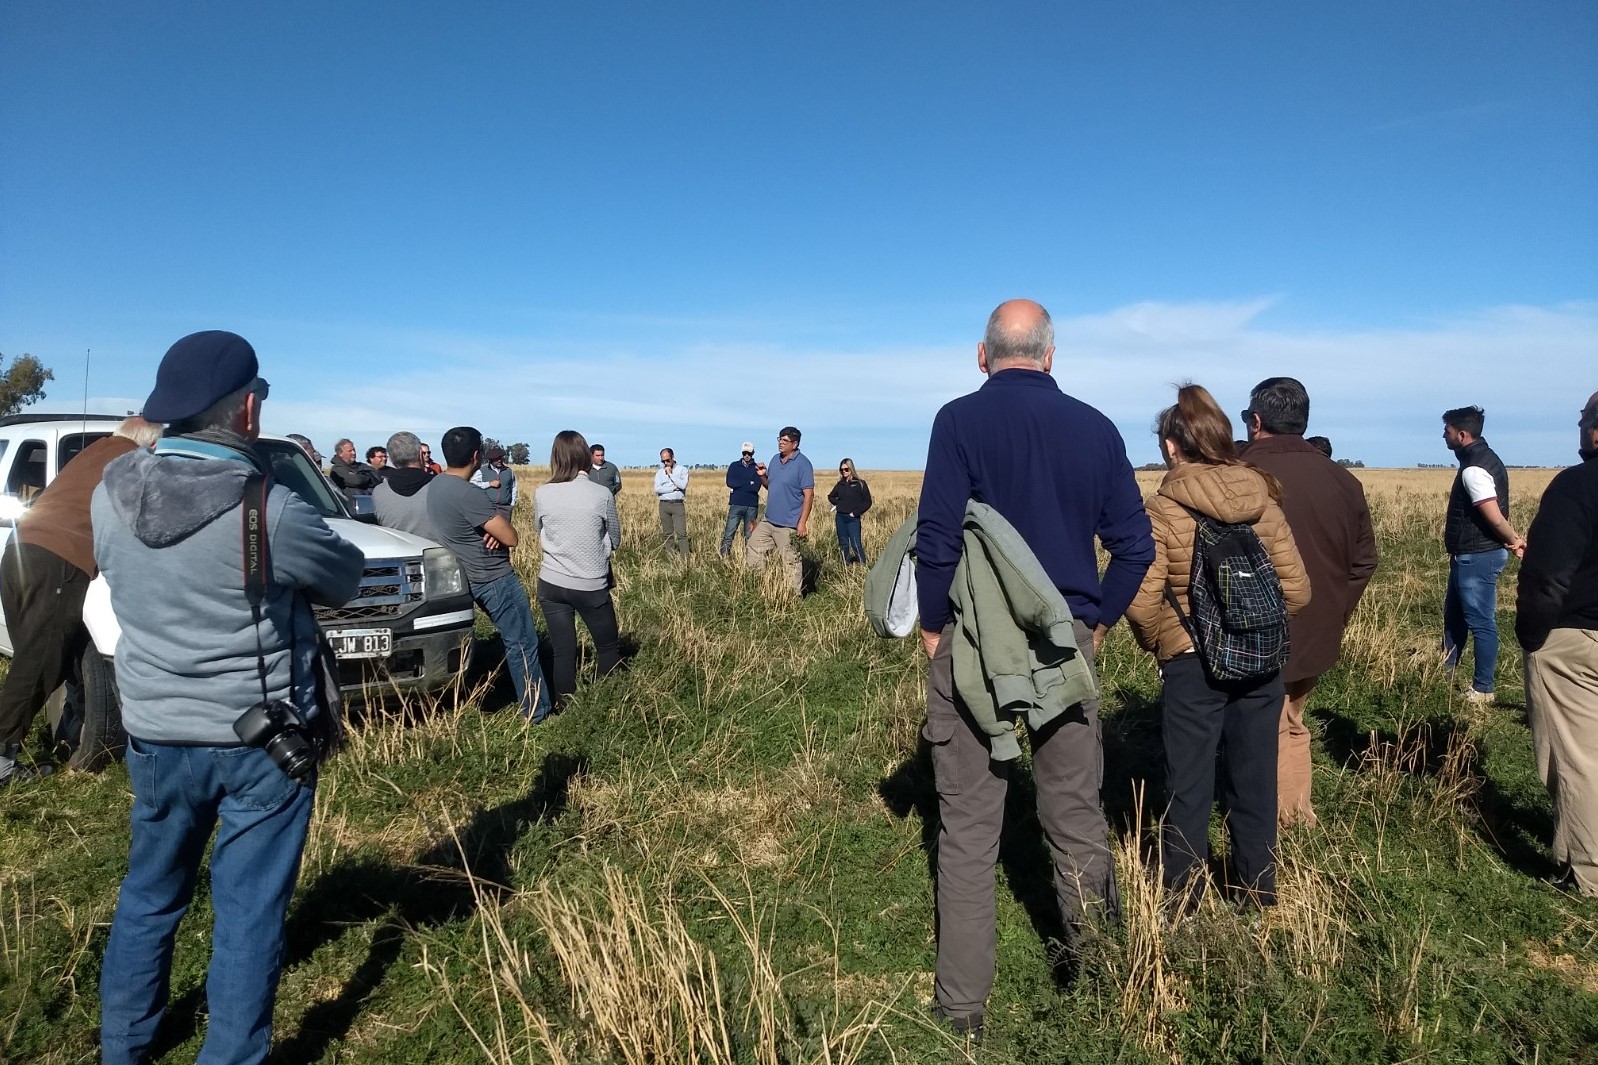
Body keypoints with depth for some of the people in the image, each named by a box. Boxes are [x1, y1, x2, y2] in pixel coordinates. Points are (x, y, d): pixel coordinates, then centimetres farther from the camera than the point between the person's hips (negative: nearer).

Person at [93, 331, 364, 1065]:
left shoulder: (111, 494, -6)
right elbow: (345, 578, -6)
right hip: (261, 739, -5)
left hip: (154, 734, 6)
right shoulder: (270, 510, -24)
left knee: (149, 893, 24)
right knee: (249, 911, 9)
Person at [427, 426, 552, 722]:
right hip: (496, 580, -10)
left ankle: (531, 702, 31)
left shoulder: (437, 484, 3)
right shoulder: (467, 493, -28)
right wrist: (500, 524, -2)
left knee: (514, 641, 21)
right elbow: (511, 537, -25)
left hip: (473, 577, 10)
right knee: (523, 645, 1)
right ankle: (536, 711, 9)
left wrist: (494, 529, -9)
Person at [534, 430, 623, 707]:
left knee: (563, 652, 9)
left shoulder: (542, 494, -7)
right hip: (592, 587, -2)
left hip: (551, 584, 2)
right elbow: (615, 541, 2)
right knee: (609, 648, 16)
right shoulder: (602, 494, -12)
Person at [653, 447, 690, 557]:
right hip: (664, 505, 3)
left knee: (681, 533, -11)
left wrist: (670, 474, -7)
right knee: (667, 534, 3)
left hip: (678, 504, -3)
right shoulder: (659, 472, 12)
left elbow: (683, 485, -12)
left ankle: (685, 558, -13)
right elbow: (657, 489, -3)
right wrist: (674, 488, -9)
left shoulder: (682, 470, 5)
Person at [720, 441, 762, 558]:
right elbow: (729, 482, -6)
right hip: (736, 504, 0)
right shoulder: (734, 466, 10)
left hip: (752, 506, 0)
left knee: (749, 536, 5)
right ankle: (723, 557, -4)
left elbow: (756, 487, -7)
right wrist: (749, 483, -7)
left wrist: (738, 485, -7)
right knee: (729, 534, -6)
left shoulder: (757, 468, 7)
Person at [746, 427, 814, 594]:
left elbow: (809, 495, -15)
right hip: (768, 520, 8)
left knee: (791, 563, -1)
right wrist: (762, 476, -1)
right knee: (752, 550, 12)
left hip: (788, 525, -8)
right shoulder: (775, 459, 10)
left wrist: (802, 522, -20)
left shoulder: (803, 464, -12)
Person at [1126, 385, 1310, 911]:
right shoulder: (1262, 499, -1)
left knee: (1189, 782, 9)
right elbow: (1296, 589, -1)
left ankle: (1182, 892, 21)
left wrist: (1156, 644, 2)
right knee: (1255, 778, 17)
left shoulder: (1164, 508, -12)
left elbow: (1141, 600, -17)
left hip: (1191, 664, -4)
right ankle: (1258, 888, 31)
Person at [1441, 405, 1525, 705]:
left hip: (1477, 557, -11)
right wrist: (1513, 542, 4)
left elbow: (1495, 516, -25)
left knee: (1481, 623, -2)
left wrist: (1514, 541, -10)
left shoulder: (1473, 469, -21)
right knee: (1454, 614, 20)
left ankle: (1482, 690, 7)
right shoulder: (1484, 457, 12)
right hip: (1471, 556, 11)